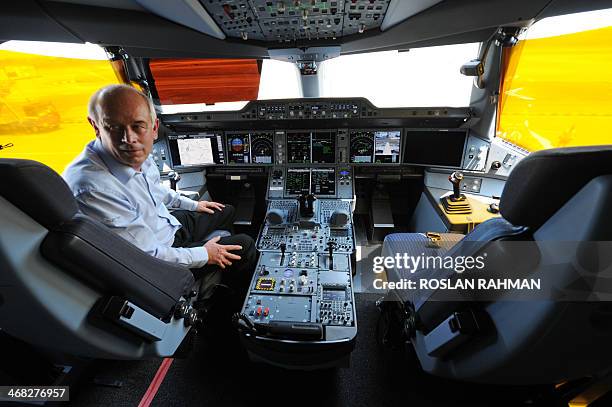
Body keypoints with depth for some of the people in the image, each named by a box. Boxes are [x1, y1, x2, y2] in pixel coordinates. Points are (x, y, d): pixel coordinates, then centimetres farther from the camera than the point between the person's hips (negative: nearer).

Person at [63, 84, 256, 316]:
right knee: (243, 246, -9)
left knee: (226, 212, 21)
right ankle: (241, 304, 23)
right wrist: (204, 255, -18)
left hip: (170, 223, 8)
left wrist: (192, 204, 16)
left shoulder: (137, 155, -12)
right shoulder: (91, 189, -36)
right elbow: (148, 256, -29)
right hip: (155, 258, -8)